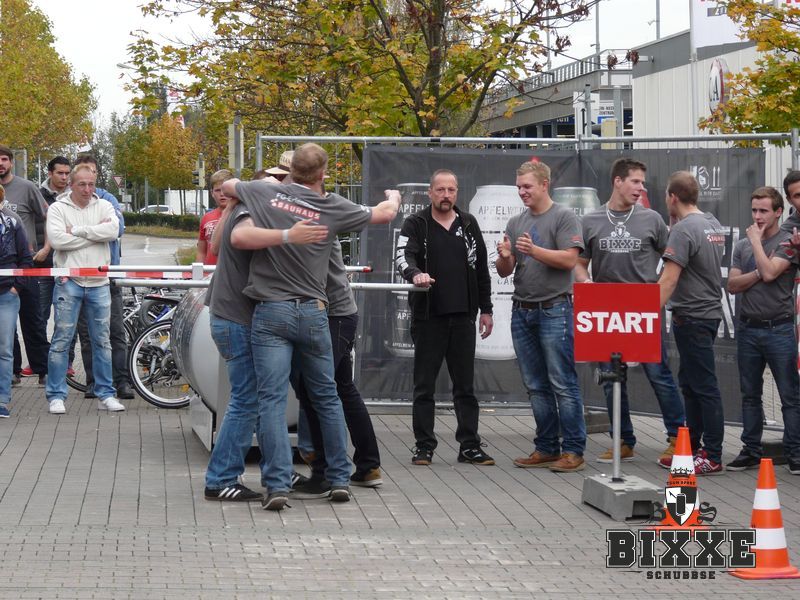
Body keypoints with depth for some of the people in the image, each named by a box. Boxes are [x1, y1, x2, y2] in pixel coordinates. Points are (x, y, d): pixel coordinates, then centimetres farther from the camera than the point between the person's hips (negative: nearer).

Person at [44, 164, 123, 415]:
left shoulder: (103, 206, 7)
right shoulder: (58, 208, 0)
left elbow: (113, 230, -12)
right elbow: (57, 239, -16)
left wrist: (77, 230, -13)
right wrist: (94, 233, -11)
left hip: (99, 283, 3)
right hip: (69, 282, -3)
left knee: (102, 340, 9)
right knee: (62, 339, -2)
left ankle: (105, 394, 16)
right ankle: (56, 395, 4)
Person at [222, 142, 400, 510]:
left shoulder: (265, 193, 0)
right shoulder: (333, 208, -1)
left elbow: (227, 187, 21)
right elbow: (385, 215, 14)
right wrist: (393, 198, 38)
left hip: (271, 313, -1)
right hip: (313, 314, 1)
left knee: (271, 400, -4)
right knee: (327, 398, 15)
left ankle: (278, 484, -12)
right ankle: (339, 479, 20)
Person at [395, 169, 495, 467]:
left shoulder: (468, 224, 11)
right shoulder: (416, 224, 1)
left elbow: (481, 268, 14)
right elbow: (404, 256, -15)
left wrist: (485, 309, 11)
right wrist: (415, 273, -37)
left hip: (463, 317, 3)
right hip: (427, 316, -3)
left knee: (465, 385, 6)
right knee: (424, 386, 2)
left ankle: (469, 445, 10)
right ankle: (424, 446, 8)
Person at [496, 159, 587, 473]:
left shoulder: (563, 217, -3)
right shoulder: (516, 223, 15)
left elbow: (569, 259, -13)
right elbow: (505, 271, 14)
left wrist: (534, 250, -21)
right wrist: (504, 257, -8)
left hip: (554, 309, -6)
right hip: (522, 311, 7)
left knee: (563, 384, -7)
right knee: (536, 386, 9)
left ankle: (573, 450, -5)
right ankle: (546, 448, 15)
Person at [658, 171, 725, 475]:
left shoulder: (684, 230, -16)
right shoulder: (713, 224, 11)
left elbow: (669, 280, -21)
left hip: (692, 317, -9)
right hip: (710, 311, 9)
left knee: (704, 386, -6)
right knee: (691, 383, 16)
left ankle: (713, 457, -3)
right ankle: (692, 446, 23)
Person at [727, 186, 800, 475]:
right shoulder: (742, 245, 13)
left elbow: (769, 272, -19)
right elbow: (732, 284, 4)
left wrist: (756, 239, -7)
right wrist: (758, 273, -12)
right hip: (748, 329, 5)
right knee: (750, 395, 11)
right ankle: (751, 451, 19)